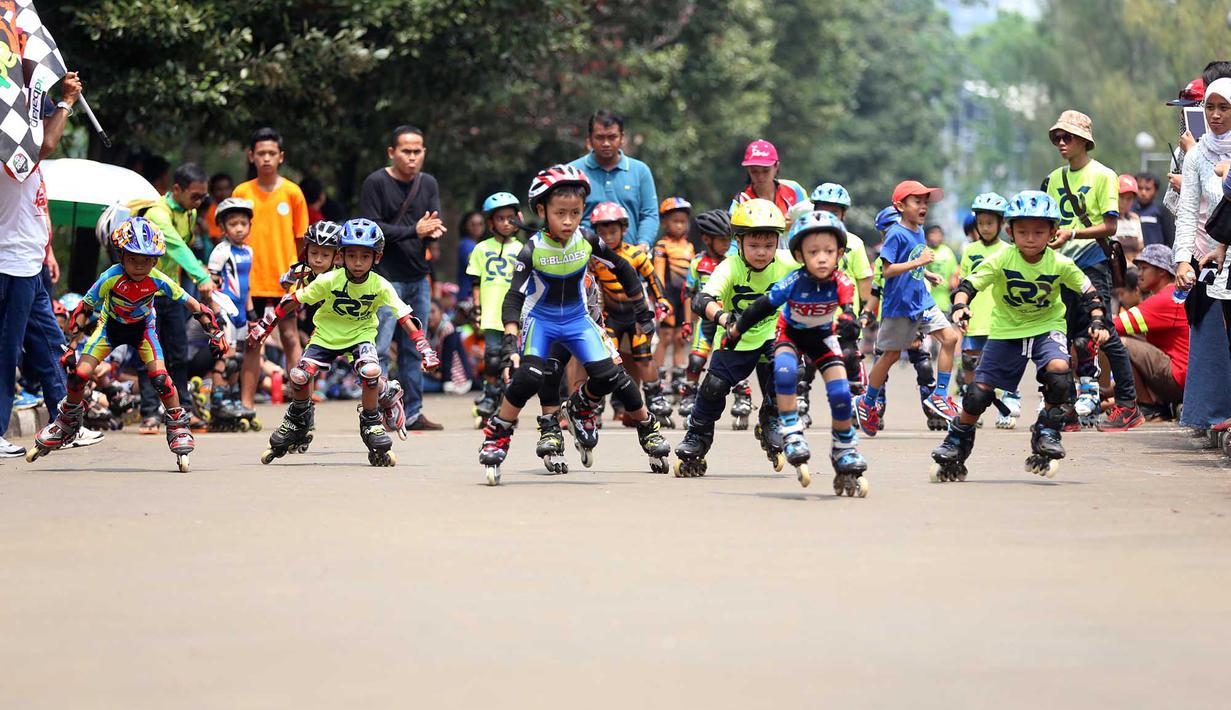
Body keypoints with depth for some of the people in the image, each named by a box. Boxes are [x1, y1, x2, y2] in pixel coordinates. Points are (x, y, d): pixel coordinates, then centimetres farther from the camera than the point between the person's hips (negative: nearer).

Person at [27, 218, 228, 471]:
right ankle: (67, 423, 16)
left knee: (160, 377, -22)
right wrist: (71, 344, -21)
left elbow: (192, 305, -17)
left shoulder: (158, 281, -29)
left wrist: (215, 333, -15)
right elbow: (83, 310, -19)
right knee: (79, 373, -11)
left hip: (142, 328, 0)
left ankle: (178, 428, -2)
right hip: (111, 326, 0)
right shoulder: (110, 278, -31)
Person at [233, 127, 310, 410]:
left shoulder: (292, 192, 1)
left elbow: (301, 238, 5)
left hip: (283, 279, -1)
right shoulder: (241, 193, 3)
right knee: (251, 343, 6)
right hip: (252, 281, 1)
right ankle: (246, 406, 8)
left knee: (290, 338, -1)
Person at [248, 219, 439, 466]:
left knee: (371, 371, -31)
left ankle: (371, 424, -5)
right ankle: (298, 419, 13)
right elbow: (293, 301, -10)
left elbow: (404, 317, -14)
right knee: (300, 376, -20)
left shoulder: (380, 286, -18)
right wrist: (264, 326, -8)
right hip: (326, 334, 0)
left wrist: (425, 349, -21)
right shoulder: (328, 281, -20)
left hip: (360, 335, 0)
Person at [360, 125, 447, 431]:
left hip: (418, 278, 6)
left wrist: (435, 231, -18)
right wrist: (414, 231, -20)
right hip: (385, 278, -6)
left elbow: (436, 223, 7)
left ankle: (413, 413, 17)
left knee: (413, 350, 11)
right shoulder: (376, 183, -6)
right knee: (379, 350, -9)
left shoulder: (428, 184, 12)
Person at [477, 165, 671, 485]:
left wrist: (643, 311, 9)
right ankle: (497, 437, -11)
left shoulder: (587, 241, -13)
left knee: (608, 376, -10)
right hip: (540, 320, -3)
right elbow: (514, 297, -25)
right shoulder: (533, 250, -21)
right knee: (528, 377, -25)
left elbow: (623, 269, 4)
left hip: (577, 319, 3)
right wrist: (510, 341, -38)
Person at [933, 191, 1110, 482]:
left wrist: (1098, 321, -17)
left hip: (1046, 327, 0)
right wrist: (959, 306, -38)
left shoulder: (1060, 264, -15)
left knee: (1058, 370, -30)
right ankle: (956, 443, 18)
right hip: (1006, 329, 0)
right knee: (979, 392, -5)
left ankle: (1047, 433, -9)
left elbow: (1089, 291, -4)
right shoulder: (1001, 260, -18)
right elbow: (968, 285, -19)